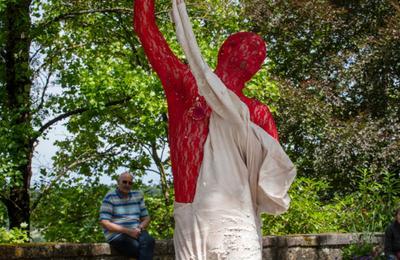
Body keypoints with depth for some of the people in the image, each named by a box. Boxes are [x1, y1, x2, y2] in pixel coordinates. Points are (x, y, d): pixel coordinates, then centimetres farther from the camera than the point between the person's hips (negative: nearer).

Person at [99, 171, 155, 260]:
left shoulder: (138, 195, 16)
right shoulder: (110, 197, 0)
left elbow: (146, 218, 19)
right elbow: (104, 222, -9)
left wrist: (140, 228, -5)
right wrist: (127, 231, -15)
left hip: (136, 233, 5)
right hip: (116, 235, -5)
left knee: (149, 240, -32)